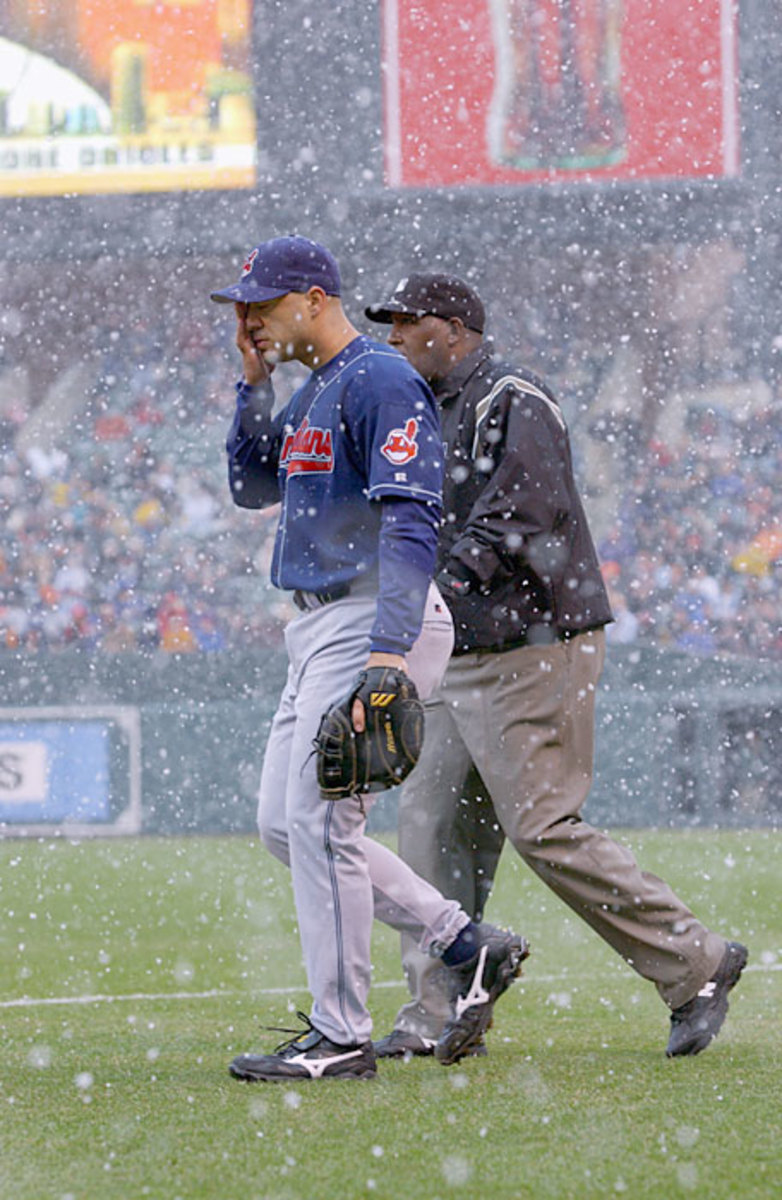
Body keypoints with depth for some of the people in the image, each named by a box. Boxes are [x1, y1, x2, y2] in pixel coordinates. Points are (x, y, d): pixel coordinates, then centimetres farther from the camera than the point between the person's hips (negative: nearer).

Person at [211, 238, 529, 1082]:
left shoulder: (381, 382, -14)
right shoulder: (310, 391, 17)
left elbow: (411, 520, -23)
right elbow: (252, 487, 22)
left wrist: (389, 651, -32)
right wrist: (254, 383, 9)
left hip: (375, 621, -11)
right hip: (319, 628, 11)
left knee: (319, 821, -12)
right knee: (284, 824, 10)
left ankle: (341, 1037, -6)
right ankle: (467, 947, 15)